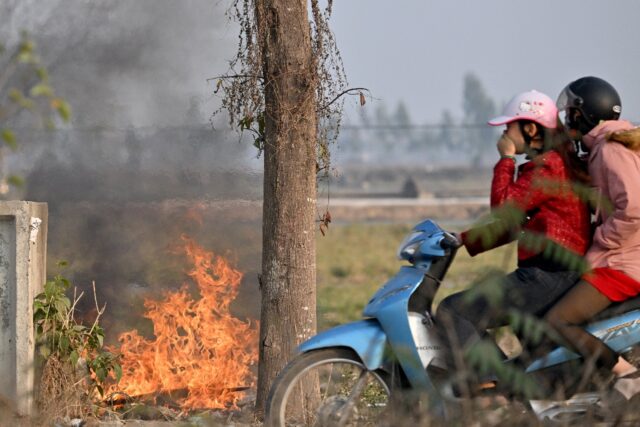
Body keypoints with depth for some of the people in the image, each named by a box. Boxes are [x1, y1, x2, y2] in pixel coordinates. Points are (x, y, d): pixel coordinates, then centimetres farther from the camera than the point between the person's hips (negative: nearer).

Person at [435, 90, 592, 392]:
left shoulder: (549, 166, -12)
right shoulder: (545, 165, 21)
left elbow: (504, 206, -16)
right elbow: (514, 225, 23)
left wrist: (505, 160, -4)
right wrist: (462, 240, 17)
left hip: (547, 274, -11)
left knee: (451, 312, -16)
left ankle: (489, 388, -24)